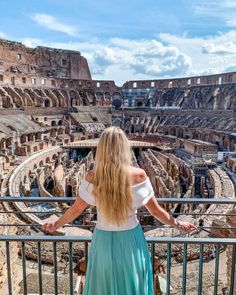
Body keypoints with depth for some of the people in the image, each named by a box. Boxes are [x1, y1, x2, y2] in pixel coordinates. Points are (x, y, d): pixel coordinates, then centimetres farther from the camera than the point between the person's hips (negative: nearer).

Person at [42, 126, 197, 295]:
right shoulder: (139, 175, -16)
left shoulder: (92, 178, -15)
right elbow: (156, 211, -7)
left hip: (104, 241, 1)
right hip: (132, 240, 0)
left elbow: (76, 210, -4)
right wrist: (178, 225, 10)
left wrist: (57, 225, 15)